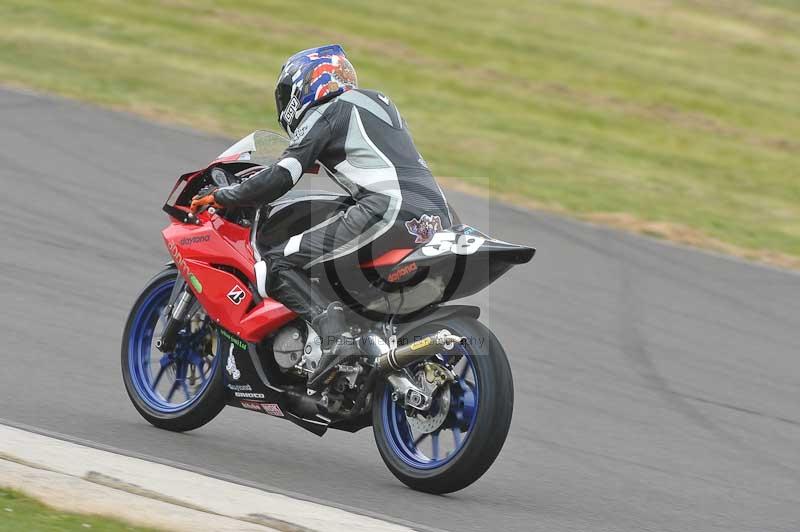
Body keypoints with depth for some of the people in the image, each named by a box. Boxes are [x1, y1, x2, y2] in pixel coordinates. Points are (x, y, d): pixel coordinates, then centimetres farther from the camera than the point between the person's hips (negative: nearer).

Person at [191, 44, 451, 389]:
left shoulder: (325, 114, 6)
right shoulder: (377, 101, 29)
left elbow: (280, 180, 0)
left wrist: (219, 197, 11)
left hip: (389, 213, -8)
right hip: (438, 219, 8)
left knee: (278, 264, -4)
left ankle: (335, 337, -23)